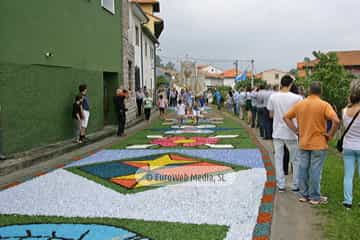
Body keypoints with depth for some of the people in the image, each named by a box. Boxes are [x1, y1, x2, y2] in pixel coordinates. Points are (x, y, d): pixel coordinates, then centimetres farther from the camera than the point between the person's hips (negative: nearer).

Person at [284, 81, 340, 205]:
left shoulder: (299, 104, 2)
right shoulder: (324, 105, -11)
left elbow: (286, 117, 8)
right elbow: (336, 121, -22)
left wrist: (295, 130, 8)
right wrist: (331, 134, -9)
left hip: (303, 144, 4)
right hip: (319, 144, -4)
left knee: (303, 169, 12)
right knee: (315, 171, 4)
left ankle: (303, 195, 22)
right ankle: (315, 197, 14)